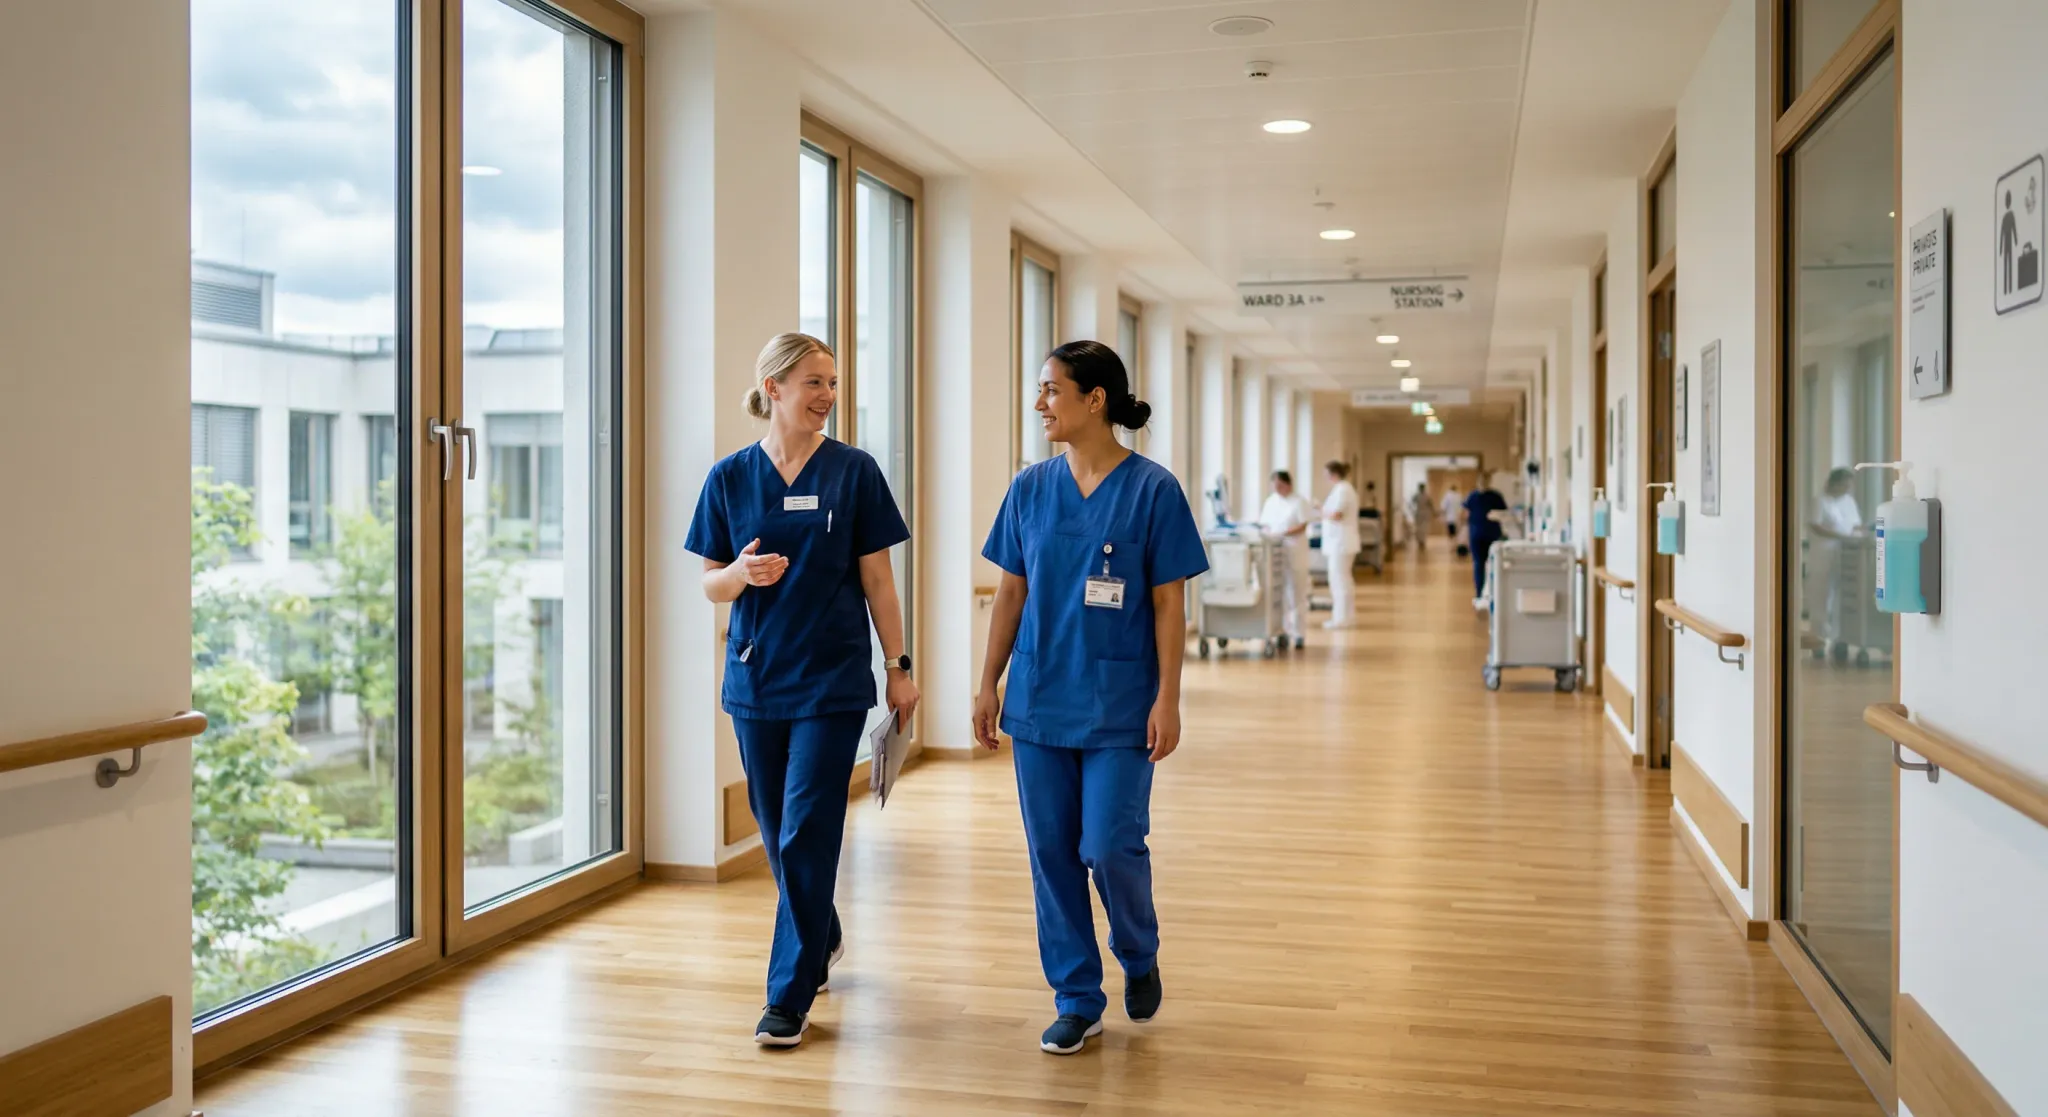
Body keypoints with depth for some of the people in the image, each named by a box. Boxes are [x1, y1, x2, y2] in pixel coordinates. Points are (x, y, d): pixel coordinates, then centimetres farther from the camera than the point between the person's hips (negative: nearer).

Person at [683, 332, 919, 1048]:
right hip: (756, 679, 3)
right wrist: (742, 573, -17)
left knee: (806, 836, -6)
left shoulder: (853, 472, -2)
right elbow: (711, 584, 5)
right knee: (778, 835, 13)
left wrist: (899, 667, -2)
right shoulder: (730, 477, 3)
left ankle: (790, 996, 4)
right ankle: (823, 941, 39)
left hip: (832, 681, -3)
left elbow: (876, 578, 0)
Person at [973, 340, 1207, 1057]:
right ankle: (1077, 1002, 20)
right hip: (1039, 700, 4)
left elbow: (1168, 604, -5)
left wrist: (1167, 699, -10)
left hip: (1118, 706, -4)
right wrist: (988, 685, 7)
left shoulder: (1152, 490, -6)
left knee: (1110, 847, -6)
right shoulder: (1031, 489, 5)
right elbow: (1011, 594, 9)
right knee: (1052, 852, 6)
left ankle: (1139, 957, 26)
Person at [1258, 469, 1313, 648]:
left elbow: (1302, 527, -10)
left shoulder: (1299, 502, -3)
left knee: (1296, 593, -1)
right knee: (1278, 592, 2)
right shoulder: (1271, 501, 11)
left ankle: (1298, 633, 4)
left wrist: (1282, 533, -22)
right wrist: (1265, 531, -10)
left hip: (1295, 551, -4)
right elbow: (1264, 524, 12)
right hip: (1275, 551, 4)